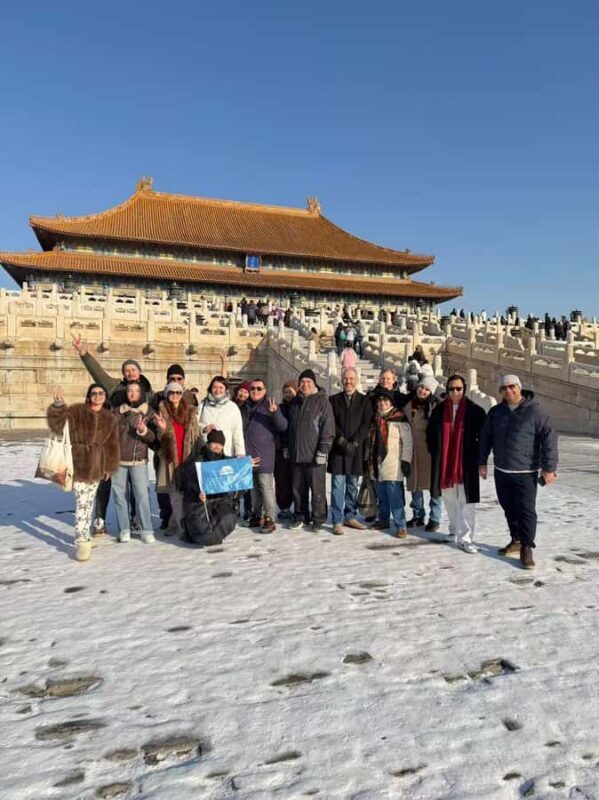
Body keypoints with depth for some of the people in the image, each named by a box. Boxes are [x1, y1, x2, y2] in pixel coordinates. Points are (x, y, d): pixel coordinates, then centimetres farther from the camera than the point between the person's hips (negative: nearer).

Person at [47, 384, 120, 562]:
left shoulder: (109, 418, 6)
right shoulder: (77, 411, -5)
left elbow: (112, 445, 9)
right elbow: (58, 420, -22)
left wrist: (109, 467, 8)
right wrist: (59, 405, -40)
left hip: (97, 465, 5)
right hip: (79, 463, -4)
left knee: (90, 502, 16)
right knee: (81, 502, -11)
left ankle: (85, 535, 30)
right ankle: (82, 541, -7)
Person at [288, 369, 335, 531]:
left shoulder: (322, 401, -4)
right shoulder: (295, 402, 15)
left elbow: (328, 428, -10)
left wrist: (323, 450, -15)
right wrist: (288, 447, 17)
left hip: (314, 455, -5)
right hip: (296, 454, 6)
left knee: (317, 488, 0)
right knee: (298, 488, 11)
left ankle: (318, 518, 10)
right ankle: (300, 516, 23)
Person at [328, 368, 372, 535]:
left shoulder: (364, 400, 7)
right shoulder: (334, 399, 9)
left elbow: (366, 424, -2)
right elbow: (332, 424, 1)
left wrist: (354, 443, -12)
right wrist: (342, 441, -12)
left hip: (356, 449, 1)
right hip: (338, 449, -1)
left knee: (352, 485, 8)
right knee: (338, 485, -4)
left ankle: (350, 517, 20)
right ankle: (337, 521, 0)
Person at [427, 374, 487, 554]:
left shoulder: (475, 411, -5)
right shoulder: (439, 410, 3)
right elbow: (430, 433, 14)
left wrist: (478, 457, -5)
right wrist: (434, 453, 8)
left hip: (466, 464, -3)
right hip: (444, 463, 4)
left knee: (467, 502, -4)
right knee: (449, 500, 17)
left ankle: (465, 538, 2)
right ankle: (455, 530, 35)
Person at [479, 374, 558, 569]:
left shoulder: (534, 411, -9)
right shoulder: (495, 412, 5)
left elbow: (549, 438, -12)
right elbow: (485, 438, 13)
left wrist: (549, 467, -16)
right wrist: (482, 462, 10)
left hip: (525, 472, -5)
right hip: (501, 471, 5)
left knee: (526, 510, -4)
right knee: (509, 509, 15)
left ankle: (527, 548, 6)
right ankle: (516, 540, 31)